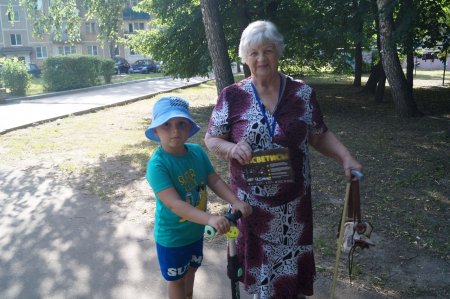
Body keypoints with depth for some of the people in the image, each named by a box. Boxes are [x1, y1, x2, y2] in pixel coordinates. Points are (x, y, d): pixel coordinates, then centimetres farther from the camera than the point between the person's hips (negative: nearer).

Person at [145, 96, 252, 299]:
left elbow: (215, 181, -8)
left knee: (191, 269, 28)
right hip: (171, 236, -6)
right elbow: (175, 204, -36)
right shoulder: (157, 164, -29)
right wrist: (210, 219, -47)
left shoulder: (197, 152, -11)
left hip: (196, 230, 6)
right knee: (176, 278, 17)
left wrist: (235, 202, -25)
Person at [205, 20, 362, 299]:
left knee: (293, 262, 15)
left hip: (293, 201, 1)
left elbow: (320, 136, 4)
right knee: (257, 260, 18)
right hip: (250, 200, 0)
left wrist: (346, 157, -11)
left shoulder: (303, 93, -4)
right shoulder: (232, 96, -6)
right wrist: (231, 148, -20)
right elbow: (211, 139, 0)